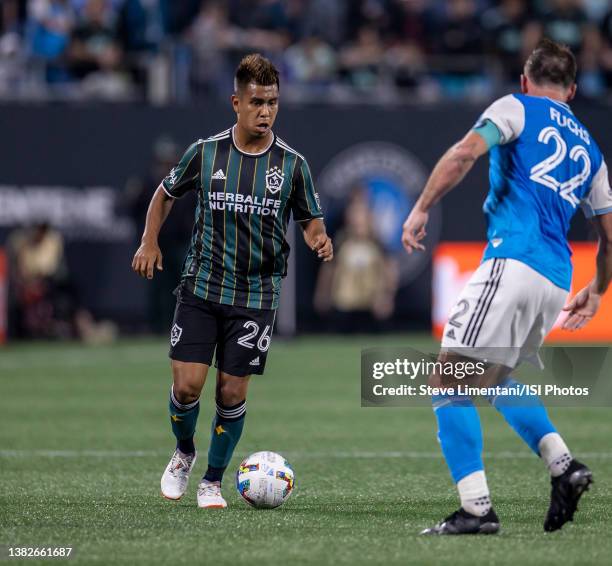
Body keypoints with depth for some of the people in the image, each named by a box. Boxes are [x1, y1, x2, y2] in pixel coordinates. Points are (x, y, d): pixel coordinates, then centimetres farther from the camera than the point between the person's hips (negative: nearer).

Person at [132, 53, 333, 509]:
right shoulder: (205, 152, -2)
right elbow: (166, 193, 15)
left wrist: (319, 240, -15)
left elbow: (311, 220, 7)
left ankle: (214, 480, 20)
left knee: (232, 393, -1)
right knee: (186, 386, -7)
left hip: (256, 295, 0)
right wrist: (150, 241, 2)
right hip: (201, 287, 0)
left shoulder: (292, 164, -2)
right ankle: (184, 454, 24)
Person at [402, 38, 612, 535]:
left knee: (448, 383, -6)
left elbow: (466, 151, -11)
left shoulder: (518, 108, 8)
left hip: (512, 265, -7)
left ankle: (477, 509, -17)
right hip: (556, 282, 7)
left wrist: (421, 209, -7)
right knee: (495, 378, 26)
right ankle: (564, 465, 8)